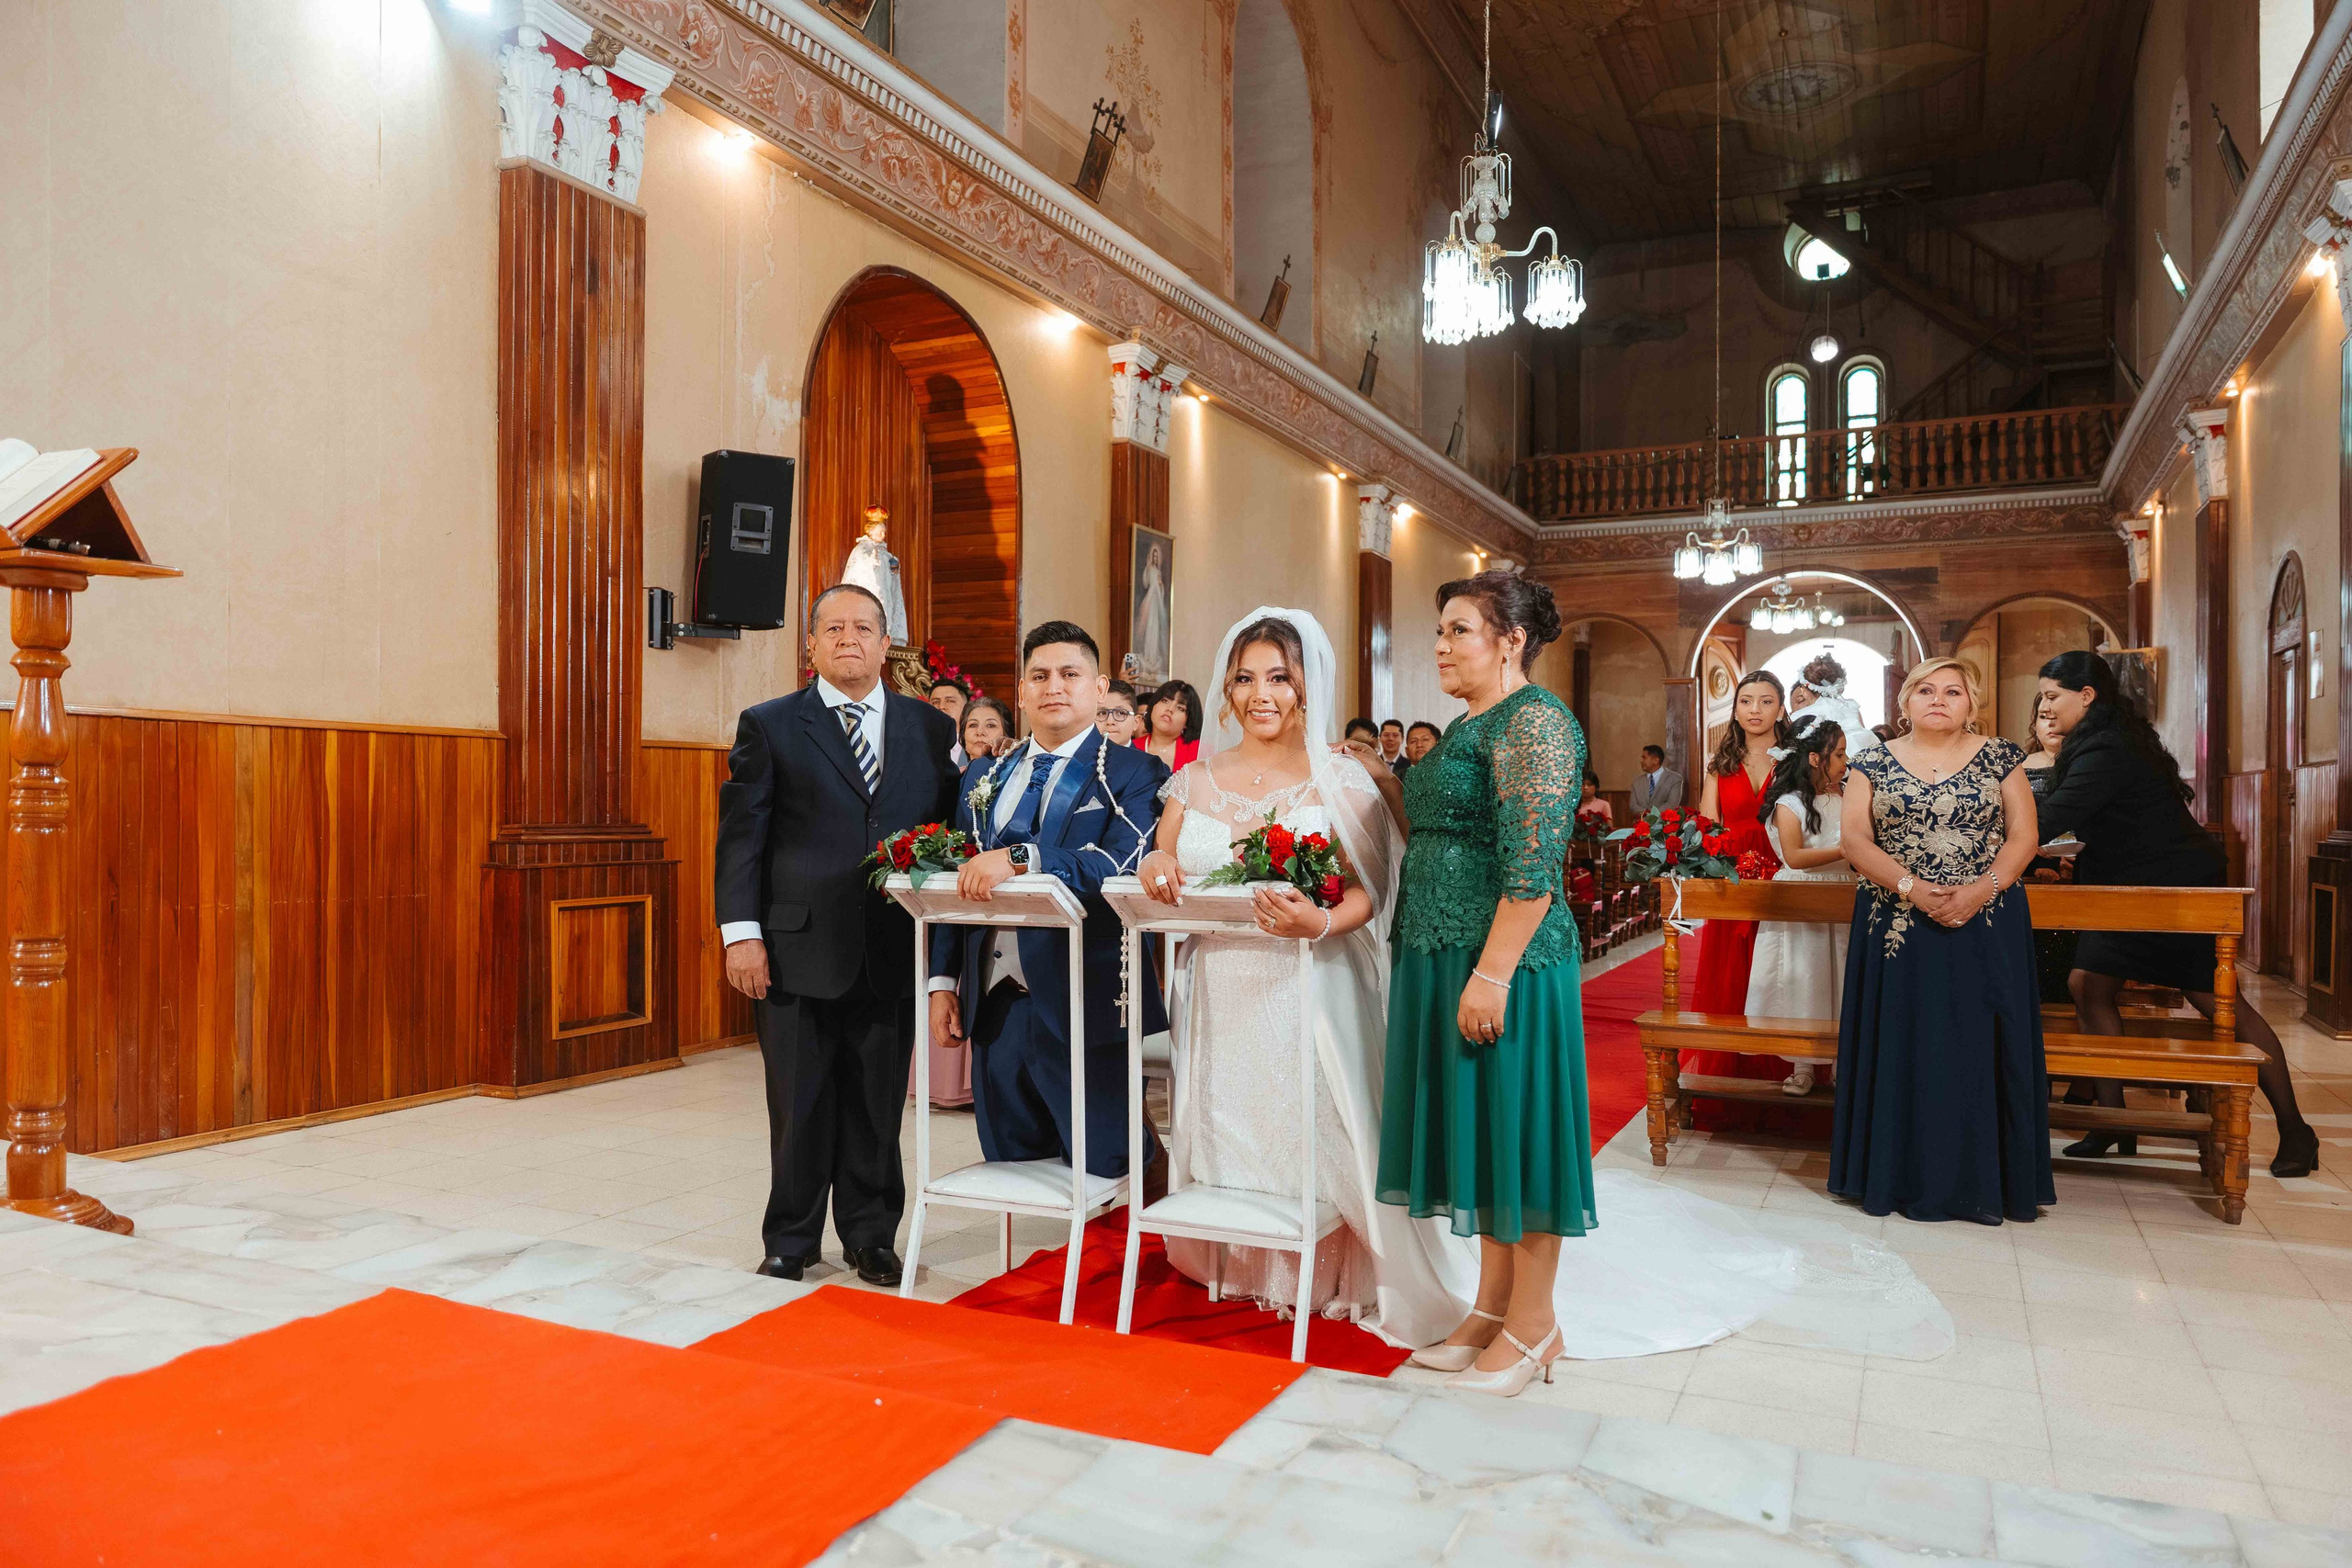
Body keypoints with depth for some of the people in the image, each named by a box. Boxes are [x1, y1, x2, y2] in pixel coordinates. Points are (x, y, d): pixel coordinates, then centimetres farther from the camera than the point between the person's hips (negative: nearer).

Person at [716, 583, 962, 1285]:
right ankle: (791, 1239, 26)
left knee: (878, 1105, 10)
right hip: (798, 950, -1)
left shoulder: (932, 728, 8)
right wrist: (741, 932, -9)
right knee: (799, 1105, 8)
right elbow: (740, 834, -1)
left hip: (895, 954, 2)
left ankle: (870, 1235, 26)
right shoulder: (769, 725, 4)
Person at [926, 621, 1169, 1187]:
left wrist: (1019, 858, -30)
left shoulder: (1136, 774, -3)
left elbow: (1120, 862, -21)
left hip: (1087, 1012, -5)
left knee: (1102, 1178, 2)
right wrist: (944, 980, 9)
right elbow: (959, 882, 16)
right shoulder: (983, 775, 16)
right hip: (995, 1008, 6)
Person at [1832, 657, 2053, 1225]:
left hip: (1986, 927, 0)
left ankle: (1982, 1182, 11)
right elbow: (1855, 839, -2)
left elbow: (2023, 835, 1)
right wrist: (1911, 887, -16)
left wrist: (1982, 888, -15)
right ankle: (1906, 1178, 11)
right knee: (1904, 1047, 1)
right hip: (1898, 925, 0)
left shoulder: (2001, 758, 6)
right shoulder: (1874, 763, 5)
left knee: (1979, 1046, 1)